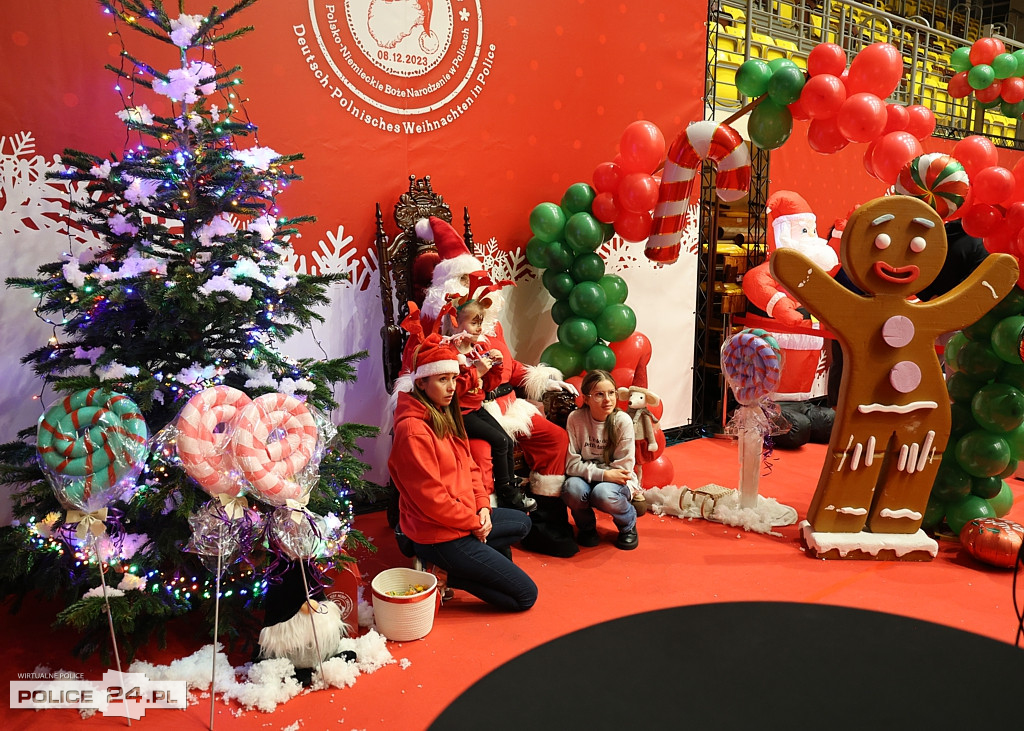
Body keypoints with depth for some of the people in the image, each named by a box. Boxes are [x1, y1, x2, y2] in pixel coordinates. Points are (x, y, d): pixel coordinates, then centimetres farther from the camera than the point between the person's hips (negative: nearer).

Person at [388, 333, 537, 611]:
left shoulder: (446, 414, 7)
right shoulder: (413, 429, -24)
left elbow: (469, 467, 11)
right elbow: (431, 497, -24)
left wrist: (482, 507, -3)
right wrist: (474, 522, -13)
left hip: (466, 516, 10)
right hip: (439, 534, -10)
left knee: (522, 522, 29)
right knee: (525, 594, -3)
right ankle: (450, 575, 0)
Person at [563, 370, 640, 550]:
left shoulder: (623, 421, -15)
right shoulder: (575, 419, -13)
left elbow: (624, 467, -12)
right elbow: (571, 463, -13)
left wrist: (590, 471, -14)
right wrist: (602, 474, -24)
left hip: (616, 481, -1)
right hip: (585, 480, 1)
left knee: (603, 493, -35)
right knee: (572, 488, -33)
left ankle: (628, 525, 2)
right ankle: (586, 526, 3)